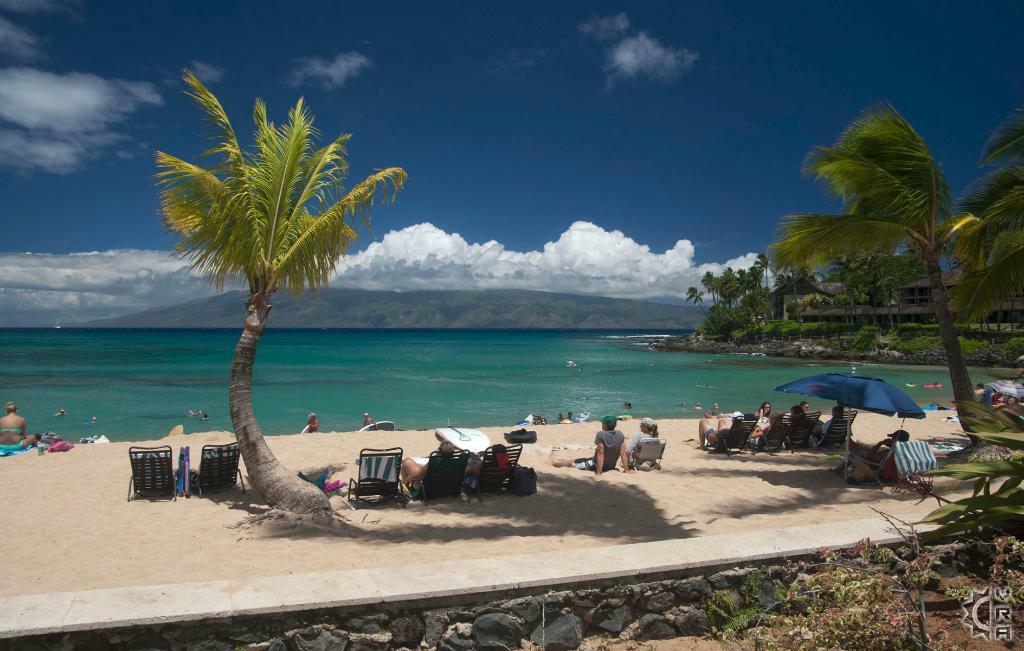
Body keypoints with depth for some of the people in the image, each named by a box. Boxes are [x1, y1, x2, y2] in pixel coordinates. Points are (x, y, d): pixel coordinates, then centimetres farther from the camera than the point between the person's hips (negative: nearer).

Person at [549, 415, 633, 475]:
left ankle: (551, 461, 39)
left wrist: (599, 472, -20)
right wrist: (626, 470, -1)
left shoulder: (601, 435, -25)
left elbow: (600, 454, -25)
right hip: (611, 466, 5)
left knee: (569, 462, 16)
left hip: (595, 465, -5)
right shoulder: (620, 435, -11)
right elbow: (623, 454, -9)